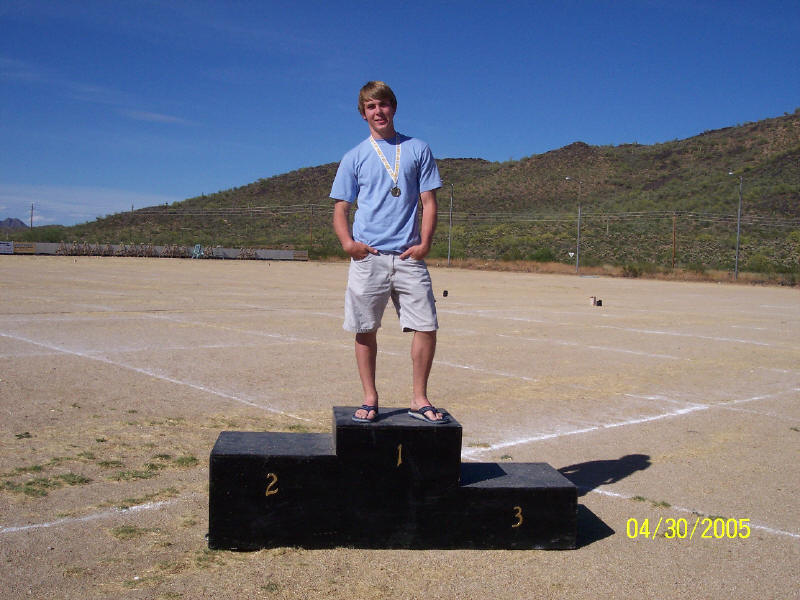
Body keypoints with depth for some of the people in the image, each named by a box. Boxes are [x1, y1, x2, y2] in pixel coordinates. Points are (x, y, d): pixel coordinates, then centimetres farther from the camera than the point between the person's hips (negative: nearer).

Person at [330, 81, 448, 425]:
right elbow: (341, 208, 10)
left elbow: (428, 202, 9)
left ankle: (419, 400, 8)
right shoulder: (355, 157, 12)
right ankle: (370, 399, 14)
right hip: (367, 257, 0)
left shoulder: (418, 150, 12)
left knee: (427, 327, -5)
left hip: (408, 256, 0)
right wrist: (347, 242, -9)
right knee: (365, 331, 2)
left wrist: (424, 243, -5)